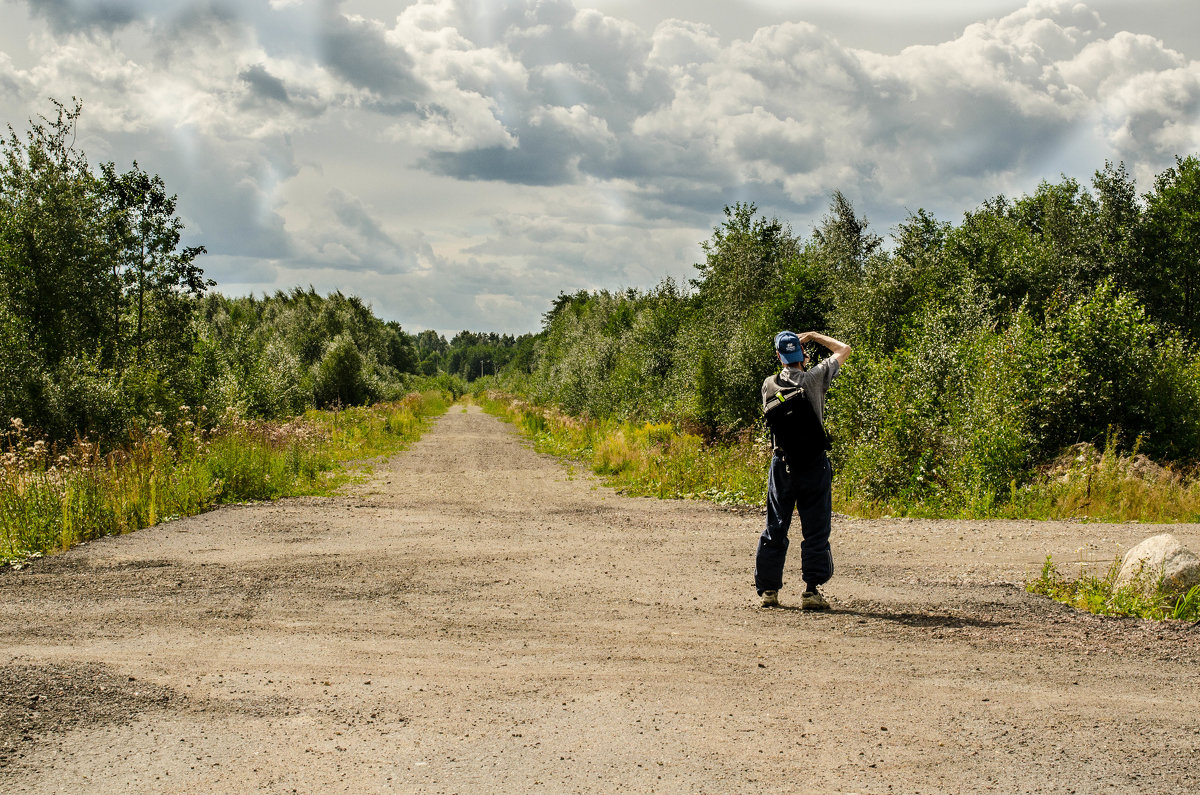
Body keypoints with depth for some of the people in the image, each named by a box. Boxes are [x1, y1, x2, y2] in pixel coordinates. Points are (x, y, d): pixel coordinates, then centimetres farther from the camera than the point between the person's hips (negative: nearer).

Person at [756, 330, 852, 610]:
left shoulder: (769, 385, -1)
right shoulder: (814, 378, -9)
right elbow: (844, 349, 4)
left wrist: (798, 367, 28)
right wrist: (814, 336, 13)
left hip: (782, 464, 3)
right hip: (814, 463, -3)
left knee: (775, 528, 11)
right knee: (815, 530, 2)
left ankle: (768, 589, 13)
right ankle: (811, 591, -2)